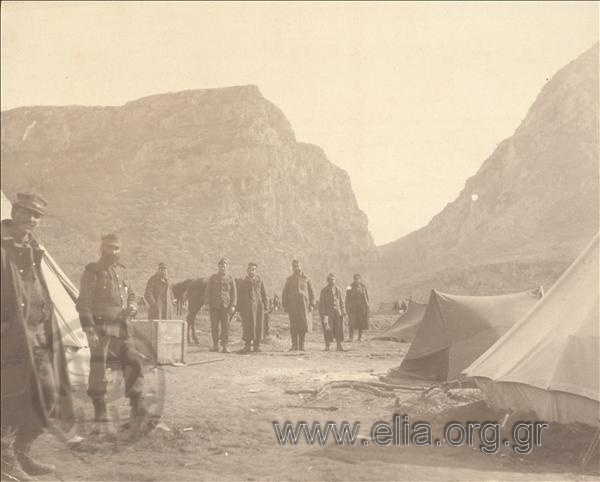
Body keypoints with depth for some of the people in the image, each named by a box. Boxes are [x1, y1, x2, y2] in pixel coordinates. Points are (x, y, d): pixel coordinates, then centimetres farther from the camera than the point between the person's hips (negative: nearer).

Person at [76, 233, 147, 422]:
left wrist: (131, 308, 0)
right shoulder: (92, 272, -5)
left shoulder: (121, 271, 15)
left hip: (121, 327, 6)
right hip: (101, 327, -6)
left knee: (133, 362, -1)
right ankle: (100, 410, 11)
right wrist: (89, 330, -18)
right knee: (98, 367, 0)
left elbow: (131, 295, 24)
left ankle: (136, 406, 4)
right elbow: (84, 304, -10)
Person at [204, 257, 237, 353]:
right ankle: (215, 345, 10)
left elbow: (234, 293, 4)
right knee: (214, 325, 1)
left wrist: (233, 306, -6)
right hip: (214, 305, 0)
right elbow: (208, 291, 5)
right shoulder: (213, 278, 7)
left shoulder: (230, 279, 7)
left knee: (225, 325, -4)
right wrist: (207, 303, -4)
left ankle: (224, 346, -1)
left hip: (226, 306, 0)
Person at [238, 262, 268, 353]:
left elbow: (264, 295, 9)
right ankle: (247, 345, 2)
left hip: (258, 305, 1)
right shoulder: (243, 282, 9)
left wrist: (265, 308, 2)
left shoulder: (260, 281, 9)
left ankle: (257, 345, 8)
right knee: (247, 326, -5)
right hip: (247, 307, 0)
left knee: (258, 326, -1)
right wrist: (240, 309, 1)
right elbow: (240, 297, 7)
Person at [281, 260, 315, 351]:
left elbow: (311, 293, 8)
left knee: (304, 325, -2)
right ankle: (295, 345, 3)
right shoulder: (289, 280, 9)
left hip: (304, 305, 0)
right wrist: (284, 306, 1)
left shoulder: (306, 279, 7)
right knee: (294, 326, -3)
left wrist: (311, 305, -2)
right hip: (292, 305, 0)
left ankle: (301, 345, 7)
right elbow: (284, 294, 9)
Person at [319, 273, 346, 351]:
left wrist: (343, 311, 6)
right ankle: (327, 346, 5)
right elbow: (321, 303, 0)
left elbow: (341, 301, 12)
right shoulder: (324, 291, 1)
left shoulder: (338, 289, 9)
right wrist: (323, 314, -7)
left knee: (339, 329, 1)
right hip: (328, 312, -3)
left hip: (337, 312, 3)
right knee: (328, 329, -4)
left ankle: (338, 345, 10)